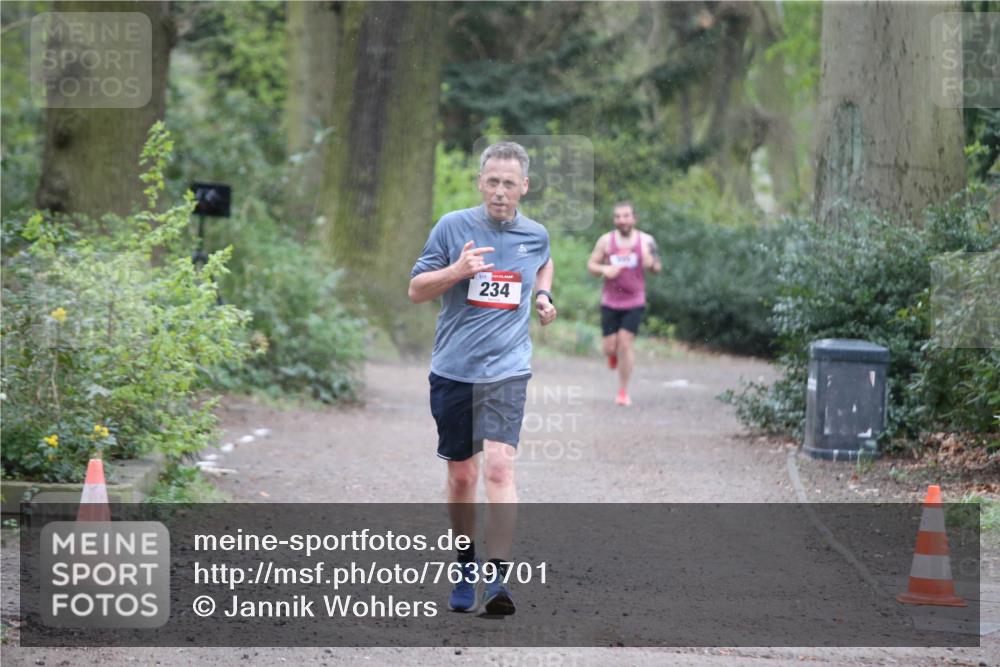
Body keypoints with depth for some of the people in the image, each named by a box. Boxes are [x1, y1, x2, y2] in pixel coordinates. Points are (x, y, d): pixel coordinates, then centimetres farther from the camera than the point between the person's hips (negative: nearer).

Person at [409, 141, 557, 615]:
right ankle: (466, 568, 29)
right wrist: (457, 270, -16)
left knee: (498, 466, -17)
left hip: (507, 369, -1)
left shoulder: (536, 235, 5)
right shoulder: (452, 227, -1)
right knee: (461, 474, 9)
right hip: (453, 370, 1)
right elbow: (415, 290, 1)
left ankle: (497, 579, -20)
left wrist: (543, 296, 10)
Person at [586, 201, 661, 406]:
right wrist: (604, 270, -17)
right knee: (609, 347, 0)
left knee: (626, 343, -9)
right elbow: (591, 264, 5)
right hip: (610, 302, 1)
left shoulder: (646, 241, -1)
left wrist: (651, 264, -19)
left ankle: (623, 391, 2)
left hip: (634, 302, -1)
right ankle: (614, 354, 40)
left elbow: (657, 269, 6)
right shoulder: (606, 240, -1)